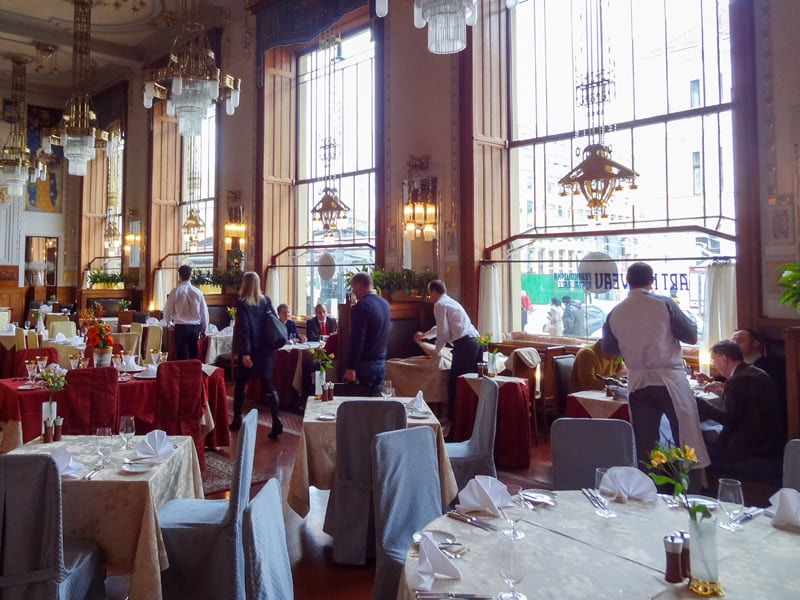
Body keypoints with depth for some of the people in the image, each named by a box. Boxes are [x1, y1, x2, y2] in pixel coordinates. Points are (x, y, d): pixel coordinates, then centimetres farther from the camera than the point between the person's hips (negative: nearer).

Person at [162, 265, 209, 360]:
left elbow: (167, 310, 1)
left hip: (180, 327, -2)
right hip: (195, 327, 2)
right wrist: (203, 329, 16)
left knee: (182, 358, 2)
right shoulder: (198, 292, 0)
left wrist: (169, 323, 22)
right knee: (194, 358, 11)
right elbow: (204, 312, 4)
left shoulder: (175, 291, -5)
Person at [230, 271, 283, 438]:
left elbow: (244, 328, -16)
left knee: (239, 384, 15)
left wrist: (244, 352, -18)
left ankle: (237, 419, 23)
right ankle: (277, 421, -8)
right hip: (265, 349, 4)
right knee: (268, 385, 4)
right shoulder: (266, 300, 3)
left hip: (250, 350, -4)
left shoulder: (242, 303, -11)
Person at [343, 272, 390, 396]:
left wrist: (351, 368, -20)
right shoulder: (384, 303, 9)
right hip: (381, 362, 7)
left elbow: (357, 340, -21)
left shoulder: (361, 306, -16)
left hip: (365, 363, -7)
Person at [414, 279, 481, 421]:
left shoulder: (439, 304, -2)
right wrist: (424, 335, 53)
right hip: (475, 343, 9)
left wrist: (437, 351, 8)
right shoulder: (450, 302, 27)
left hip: (464, 345, -9)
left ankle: (454, 418, 3)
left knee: (456, 384, -2)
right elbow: (442, 326, 42)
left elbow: (443, 332, -8)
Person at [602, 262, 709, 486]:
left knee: (644, 446, 11)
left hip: (637, 383, 3)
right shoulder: (664, 304, -8)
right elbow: (692, 337, -2)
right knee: (687, 441, 8)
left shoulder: (614, 314, 1)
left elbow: (609, 350, 13)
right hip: (669, 378, -3)